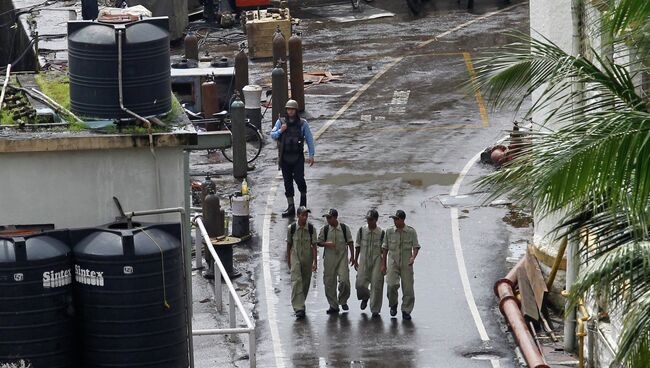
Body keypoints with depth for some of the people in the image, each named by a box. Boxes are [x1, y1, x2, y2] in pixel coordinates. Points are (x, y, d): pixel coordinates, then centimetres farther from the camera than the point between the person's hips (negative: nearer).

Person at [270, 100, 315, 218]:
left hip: (298, 157, -2)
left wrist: (311, 155, -4)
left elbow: (309, 139, 2)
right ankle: (290, 207, 10)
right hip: (284, 157, 2)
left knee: (299, 179, -13)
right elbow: (272, 135, 4)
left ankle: (303, 195, 18)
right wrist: (280, 131, -16)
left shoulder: (302, 123, 1)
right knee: (288, 182, 4)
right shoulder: (281, 122, 6)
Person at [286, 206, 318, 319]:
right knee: (296, 281, -14)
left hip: (307, 257, 2)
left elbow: (314, 245, -6)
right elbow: (289, 244, 5)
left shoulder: (311, 228, -8)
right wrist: (288, 260, 12)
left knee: (306, 282, 11)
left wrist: (314, 262, -11)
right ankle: (299, 308, -18)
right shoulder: (291, 228, -8)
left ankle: (300, 303, 33)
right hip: (295, 256, -2)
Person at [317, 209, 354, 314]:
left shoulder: (344, 228, 0)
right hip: (329, 257, 1)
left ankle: (343, 301, 12)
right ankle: (333, 305, 15)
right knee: (329, 282, 2)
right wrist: (327, 244, -13)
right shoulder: (325, 229, 1)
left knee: (344, 280, -12)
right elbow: (319, 242, 7)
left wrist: (352, 256, 6)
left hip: (342, 256, -1)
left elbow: (350, 242, 7)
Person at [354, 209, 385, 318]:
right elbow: (358, 246, 11)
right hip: (364, 260, 2)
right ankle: (365, 297, 31)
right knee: (360, 283, -4)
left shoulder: (381, 233, -1)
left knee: (376, 285, -6)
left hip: (377, 260, -2)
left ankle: (375, 310, 1)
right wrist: (355, 260, 10)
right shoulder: (361, 230, 3)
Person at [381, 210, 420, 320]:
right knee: (392, 284, -18)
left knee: (408, 288, -2)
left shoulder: (411, 232, -1)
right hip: (393, 262, 0)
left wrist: (413, 257, -18)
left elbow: (416, 247, 2)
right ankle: (393, 304, 7)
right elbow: (385, 248, 11)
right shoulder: (389, 231, 4)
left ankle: (406, 311, 11)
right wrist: (383, 264, 10)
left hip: (406, 264, 0)